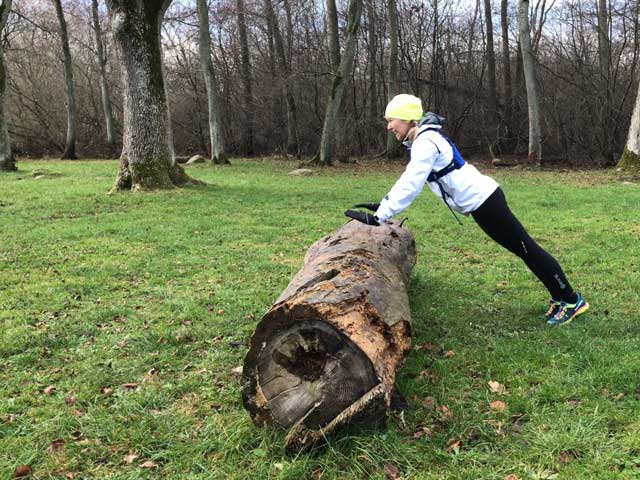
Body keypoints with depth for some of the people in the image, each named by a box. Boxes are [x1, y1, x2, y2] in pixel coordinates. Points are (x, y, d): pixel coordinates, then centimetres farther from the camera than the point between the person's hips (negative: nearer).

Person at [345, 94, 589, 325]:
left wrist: (378, 217, -25)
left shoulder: (425, 143, -19)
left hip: (482, 201, -10)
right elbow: (407, 180, 21)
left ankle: (571, 301, 13)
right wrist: (382, 204, 18)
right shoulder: (421, 140, 12)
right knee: (524, 249, 15)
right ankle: (560, 297, 27)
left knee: (526, 249, 1)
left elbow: (411, 187, -26)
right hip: (483, 199, 10)